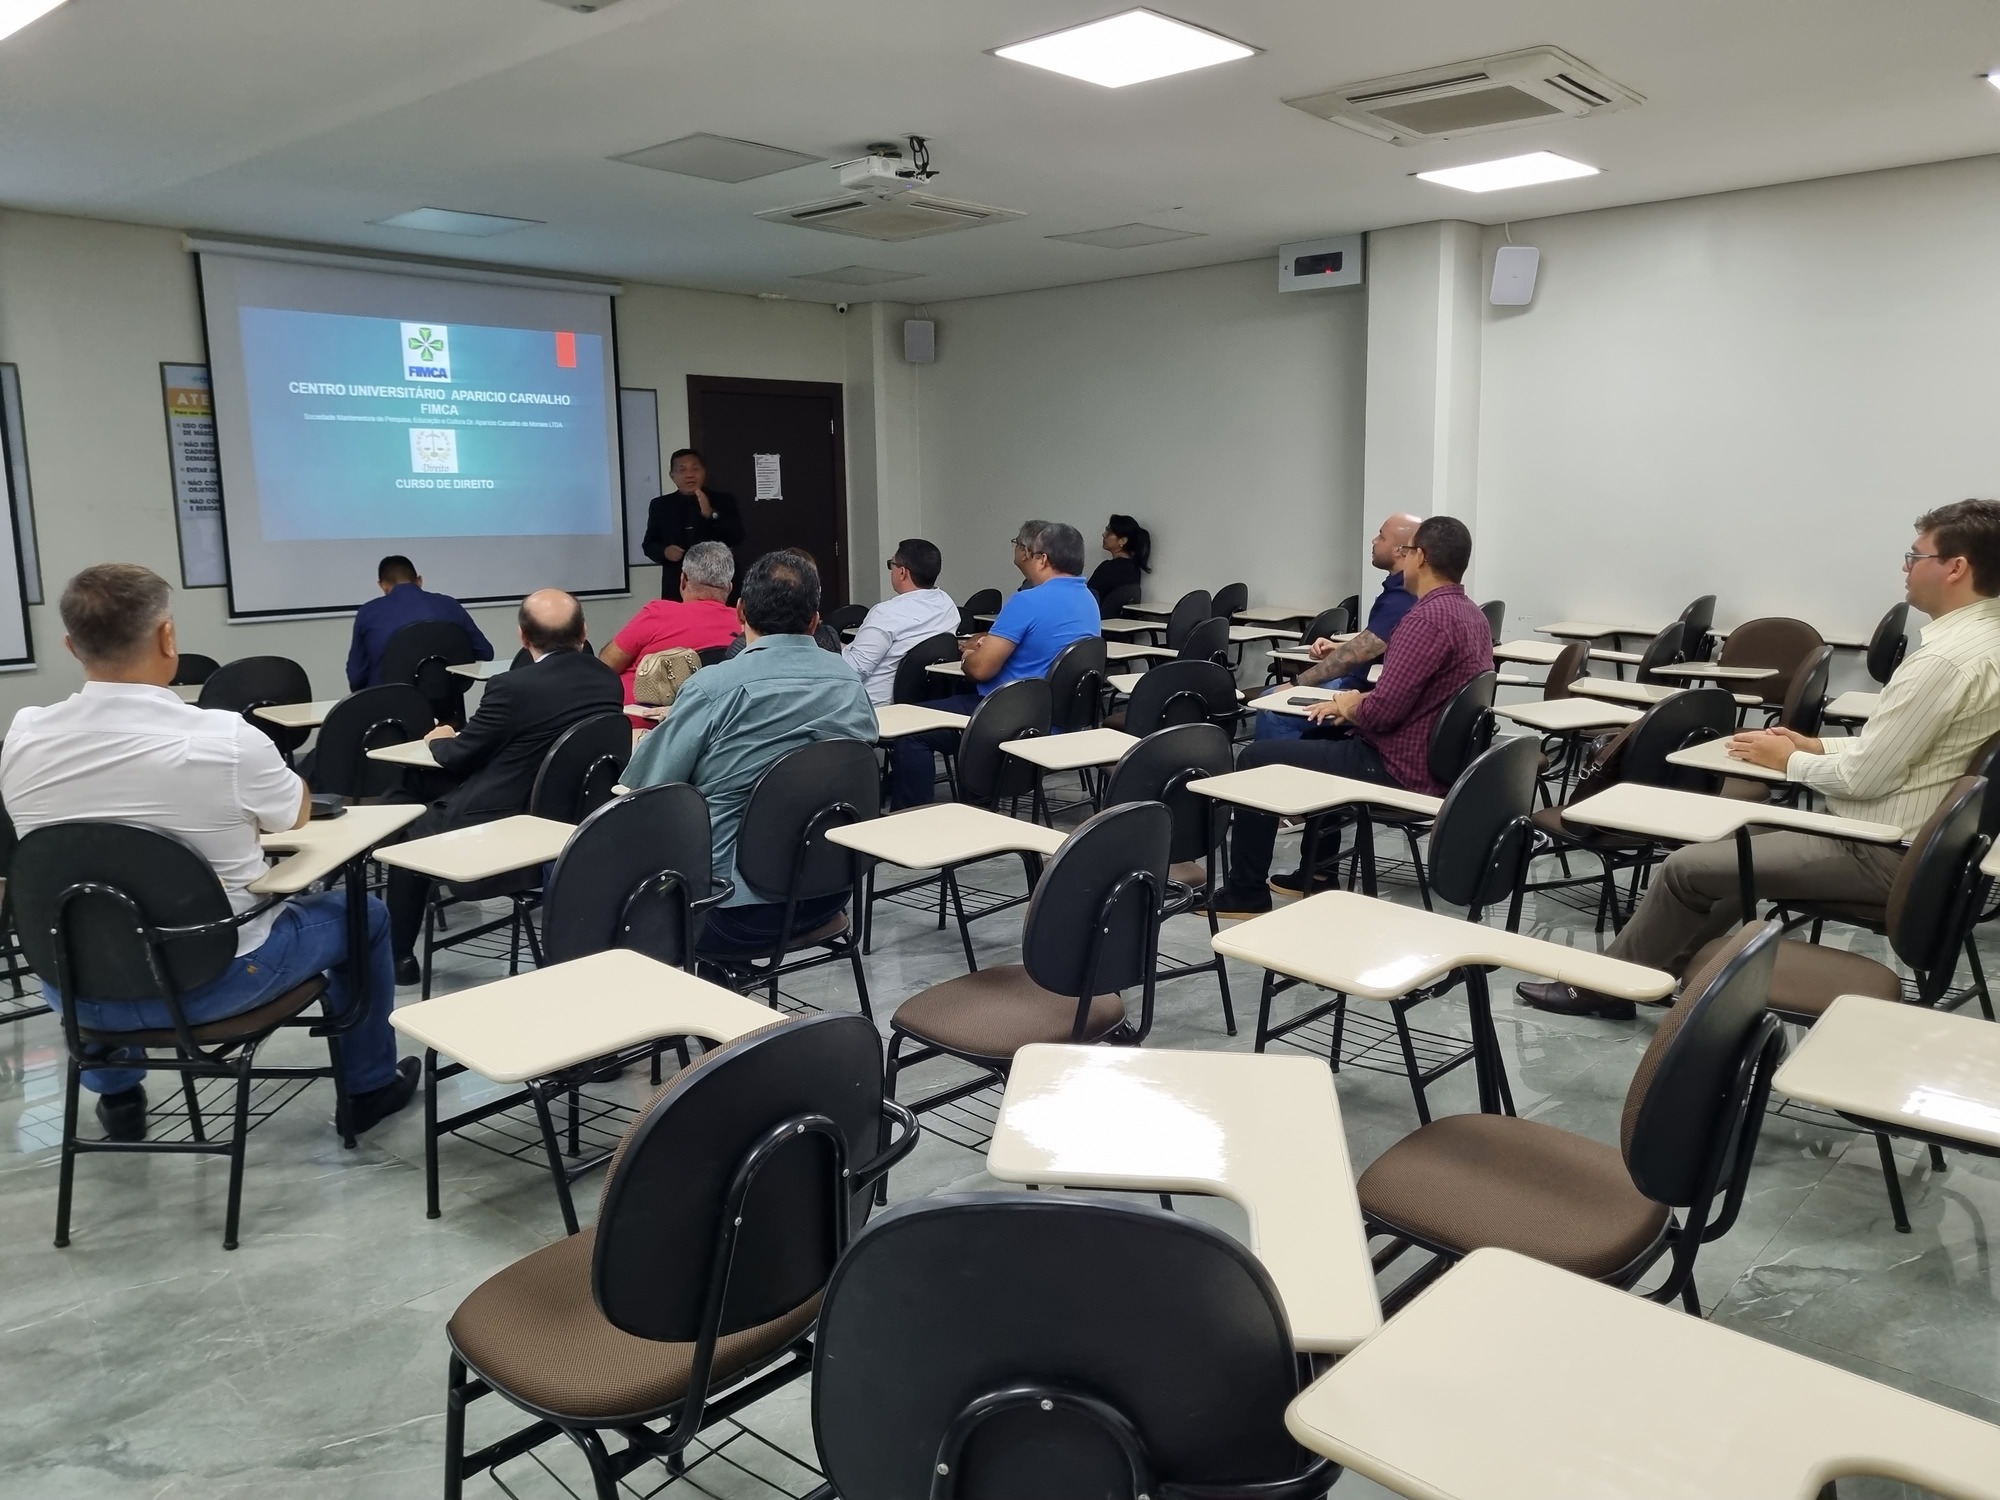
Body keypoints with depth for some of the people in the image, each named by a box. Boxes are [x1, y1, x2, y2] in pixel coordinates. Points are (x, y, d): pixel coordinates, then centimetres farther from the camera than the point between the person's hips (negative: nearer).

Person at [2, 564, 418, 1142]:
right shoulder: (227, 738, -23)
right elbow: (295, 817, -1)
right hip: (211, 982, -4)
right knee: (360, 913, 19)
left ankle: (116, 1094, 47)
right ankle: (369, 1086, 32)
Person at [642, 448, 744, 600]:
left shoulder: (724, 500, 5)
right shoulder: (660, 505, 12)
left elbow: (737, 538, -6)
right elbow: (648, 544, 15)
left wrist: (711, 514, -20)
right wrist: (664, 552, -7)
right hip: (676, 589, 2)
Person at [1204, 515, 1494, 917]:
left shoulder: (1428, 617, -23)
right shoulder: (1474, 616, 8)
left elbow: (1382, 711, -28)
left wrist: (1351, 707, -6)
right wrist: (1357, 705, 6)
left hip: (1399, 770, -10)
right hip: (1439, 763, 10)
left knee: (1256, 759, -1)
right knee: (1321, 735, 33)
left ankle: (1245, 895, 8)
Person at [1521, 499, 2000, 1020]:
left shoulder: (1948, 658, -25)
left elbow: (1865, 775, -23)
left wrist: (1790, 761, -7)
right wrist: (1817, 745, 6)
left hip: (1878, 853, -10)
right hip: (1903, 836, 10)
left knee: (1686, 867, -3)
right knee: (1745, 839, 24)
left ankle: (1603, 986, 13)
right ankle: (1666, 968, 28)